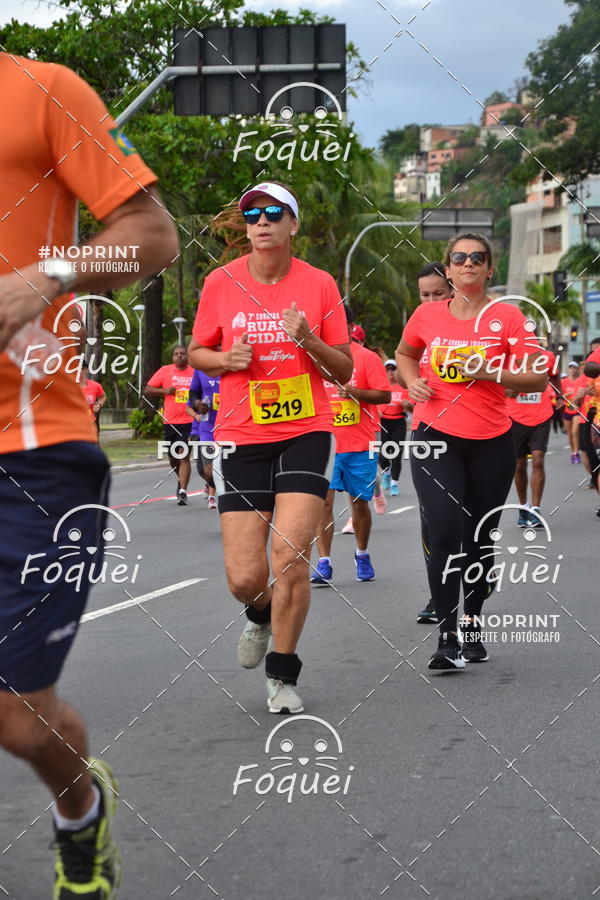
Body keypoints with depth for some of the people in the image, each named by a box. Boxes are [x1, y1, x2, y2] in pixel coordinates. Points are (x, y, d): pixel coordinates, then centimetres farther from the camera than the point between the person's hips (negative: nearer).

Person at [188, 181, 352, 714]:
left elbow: (344, 371, 4)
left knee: (290, 559, -13)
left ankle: (283, 676, 8)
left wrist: (307, 339, -15)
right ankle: (262, 614, 35)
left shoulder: (318, 284, 0)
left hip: (307, 434, -1)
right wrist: (226, 359, -8)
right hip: (241, 437, 1)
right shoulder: (220, 283, 1)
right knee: (245, 578, -4)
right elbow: (197, 353, 13)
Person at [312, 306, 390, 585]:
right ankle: (323, 564, -9)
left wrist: (354, 391, -19)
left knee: (359, 501, 9)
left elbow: (385, 395, -6)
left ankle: (362, 556, 28)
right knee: (323, 500, -9)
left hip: (360, 445, -1)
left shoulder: (366, 357, -1)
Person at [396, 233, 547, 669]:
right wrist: (413, 382, 3)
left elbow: (539, 377, -5)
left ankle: (472, 624, 30)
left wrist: (488, 371, -18)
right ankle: (447, 636, -10)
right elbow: (405, 354, 23)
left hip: (491, 443, 0)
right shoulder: (427, 315, 3)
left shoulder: (507, 316, -3)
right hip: (436, 438, 0)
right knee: (445, 532, -16)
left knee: (480, 540, 9)